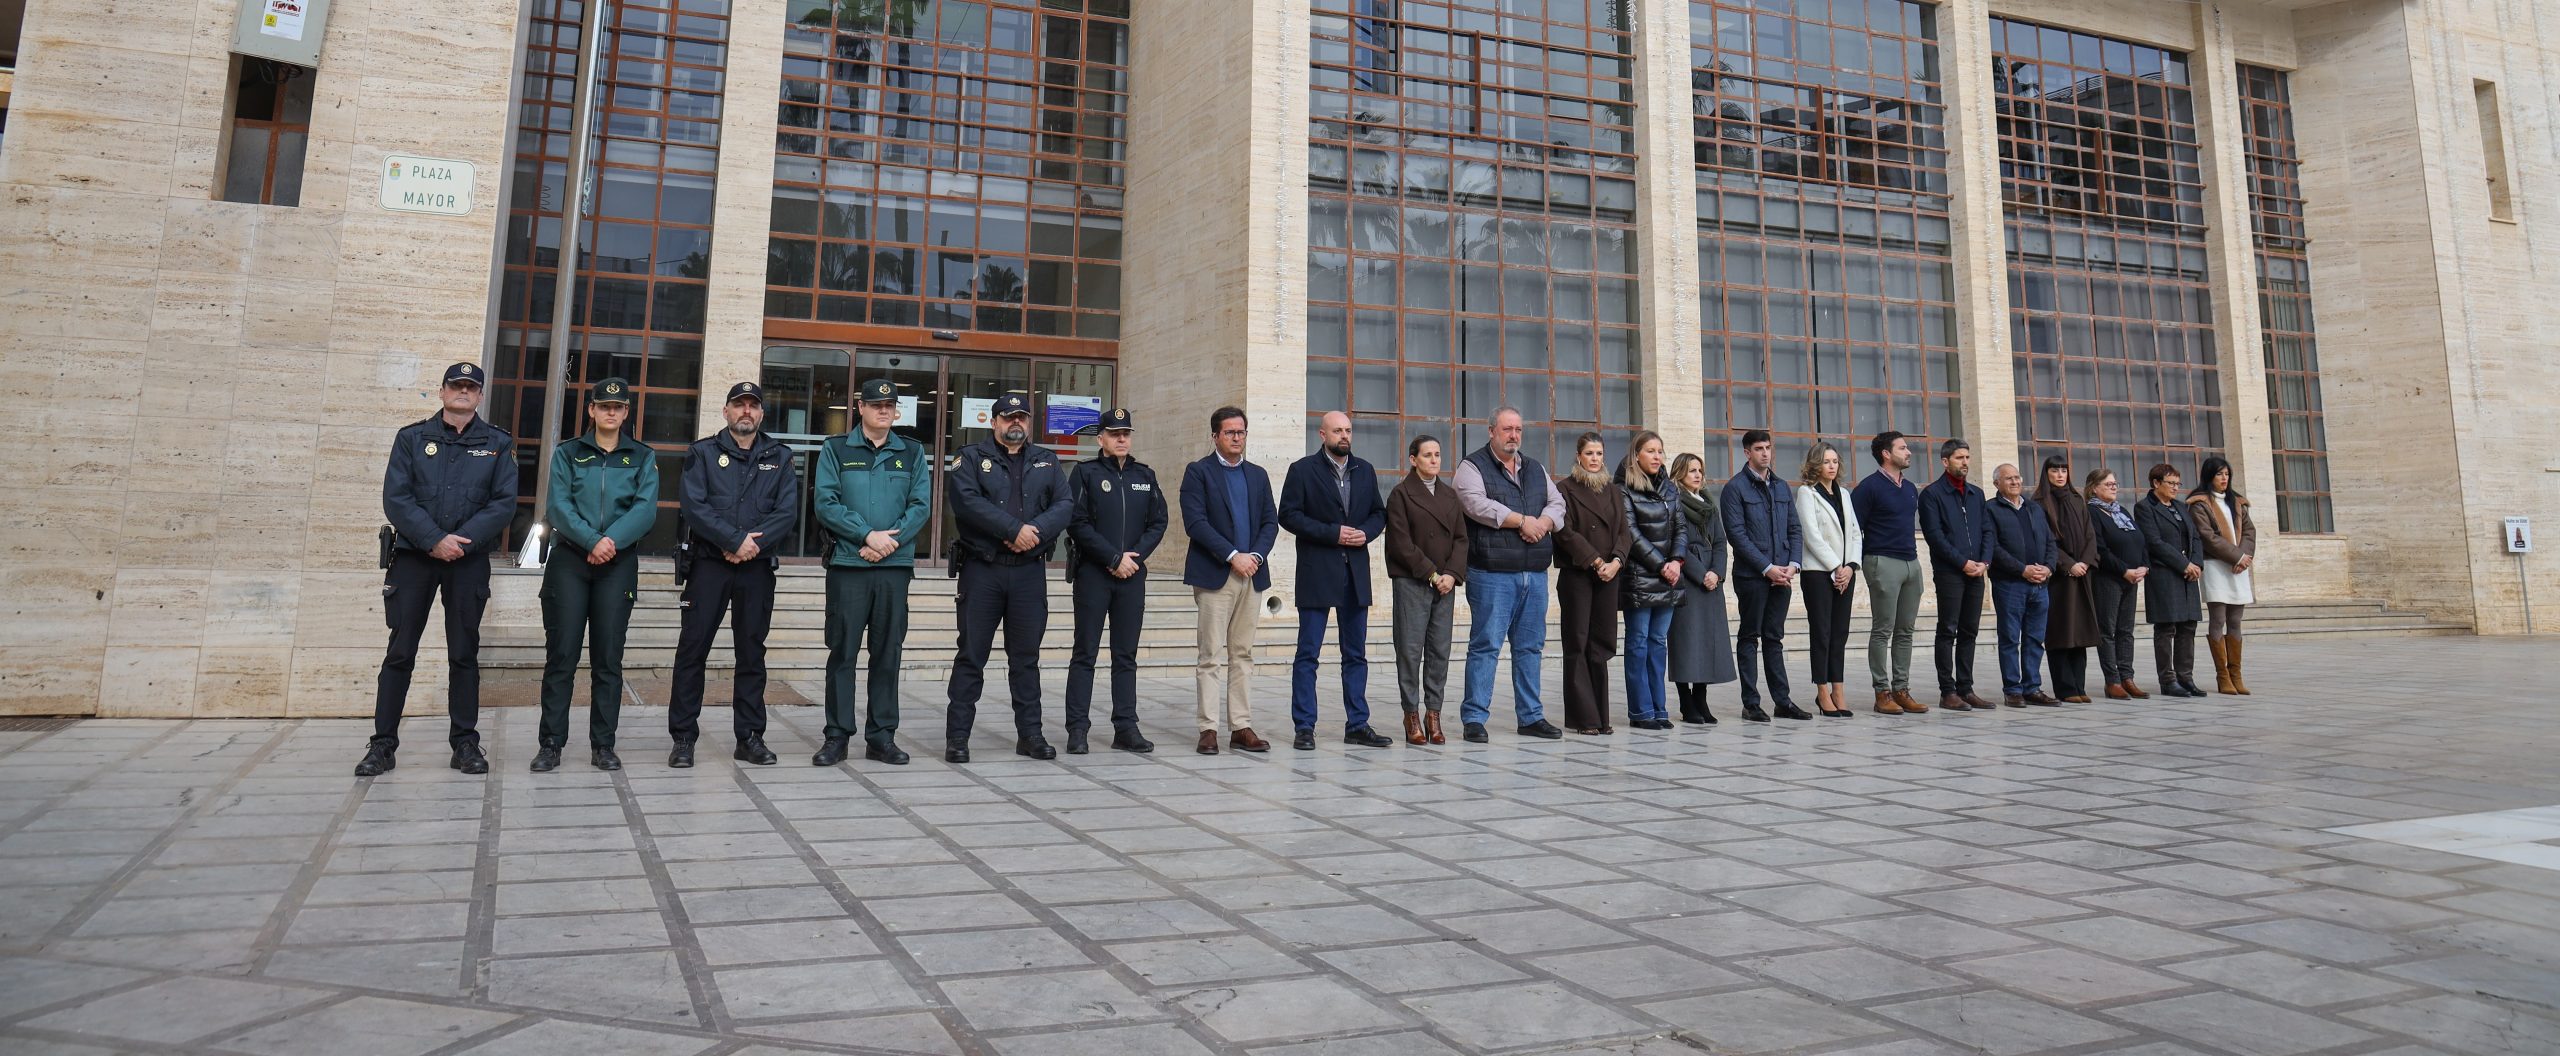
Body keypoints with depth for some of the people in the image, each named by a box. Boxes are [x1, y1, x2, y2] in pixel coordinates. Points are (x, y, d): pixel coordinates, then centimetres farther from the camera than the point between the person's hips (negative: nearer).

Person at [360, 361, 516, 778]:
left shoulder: (498, 443, 7)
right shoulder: (412, 438, 7)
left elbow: (504, 503, -1)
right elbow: (396, 498, -2)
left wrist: (461, 542, -12)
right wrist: (435, 539, -14)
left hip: (469, 559, 0)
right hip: (413, 556, 0)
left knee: (464, 652, 4)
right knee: (400, 651, 1)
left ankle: (465, 743, 10)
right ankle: (383, 744, 8)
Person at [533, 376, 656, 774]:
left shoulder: (643, 457, 10)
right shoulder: (567, 453, 10)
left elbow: (645, 509, -3)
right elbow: (558, 506, -4)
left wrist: (612, 540, -17)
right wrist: (592, 541, -17)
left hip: (619, 564, 0)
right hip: (569, 560, 0)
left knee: (608, 658, 3)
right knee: (561, 655, -1)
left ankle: (603, 745, 9)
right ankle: (550, 744, 5)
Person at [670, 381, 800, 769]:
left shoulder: (779, 457, 10)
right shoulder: (703, 453, 5)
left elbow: (788, 512, -1)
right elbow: (695, 507, -8)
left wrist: (755, 543, -15)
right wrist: (735, 540, -17)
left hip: (757, 567, 2)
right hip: (709, 565, -2)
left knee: (752, 653, 6)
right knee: (693, 649, -1)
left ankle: (750, 737, 13)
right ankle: (683, 737, 6)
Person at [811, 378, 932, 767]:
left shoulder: (913, 452, 11)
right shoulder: (835, 450, 7)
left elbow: (921, 506, 3)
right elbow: (826, 504, -3)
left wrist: (891, 541, -11)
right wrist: (868, 535, -13)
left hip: (895, 565, 2)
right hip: (847, 564, -1)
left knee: (888, 652, 5)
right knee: (842, 651, 0)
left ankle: (882, 736, 12)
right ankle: (837, 735, 8)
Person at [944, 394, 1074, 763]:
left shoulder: (1047, 461, 14)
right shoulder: (972, 457, 5)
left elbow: (1065, 505, 2)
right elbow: (966, 500, -13)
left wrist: (1036, 531, -16)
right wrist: (1014, 529, -18)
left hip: (1030, 571, 3)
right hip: (982, 569, -3)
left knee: (1026, 656, 9)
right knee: (971, 654, 1)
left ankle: (1030, 734, 16)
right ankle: (957, 737, 7)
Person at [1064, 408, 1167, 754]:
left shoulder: (1144, 475, 12)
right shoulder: (1086, 472, 0)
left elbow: (1158, 522, 9)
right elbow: (1078, 524, -7)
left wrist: (1135, 556, -6)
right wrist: (1115, 558, -12)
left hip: (1133, 574, 4)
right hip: (1092, 573, -4)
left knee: (1126, 655, 7)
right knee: (1085, 654, 0)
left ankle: (1126, 728, 11)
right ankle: (1078, 730, 3)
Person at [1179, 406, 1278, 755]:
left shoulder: (1257, 475, 16)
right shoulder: (1198, 472, 0)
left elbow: (1270, 521, 11)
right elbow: (1195, 522, -10)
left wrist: (1256, 555, -7)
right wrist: (1233, 555, -15)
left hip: (1252, 574, 5)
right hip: (1214, 575, -5)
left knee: (1243, 655, 7)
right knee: (1211, 656, -3)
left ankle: (1241, 727, 11)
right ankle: (1209, 729, 2)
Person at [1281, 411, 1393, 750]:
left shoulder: (1365, 470, 13)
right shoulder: (1302, 470, -2)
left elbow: (1379, 513, 16)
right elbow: (1289, 515, -8)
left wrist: (1365, 532, -6)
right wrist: (1332, 533, -15)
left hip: (1356, 571, 5)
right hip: (1316, 573, -5)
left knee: (1356, 653, 9)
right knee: (1308, 652, -1)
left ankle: (1357, 725, 16)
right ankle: (1304, 727, 5)